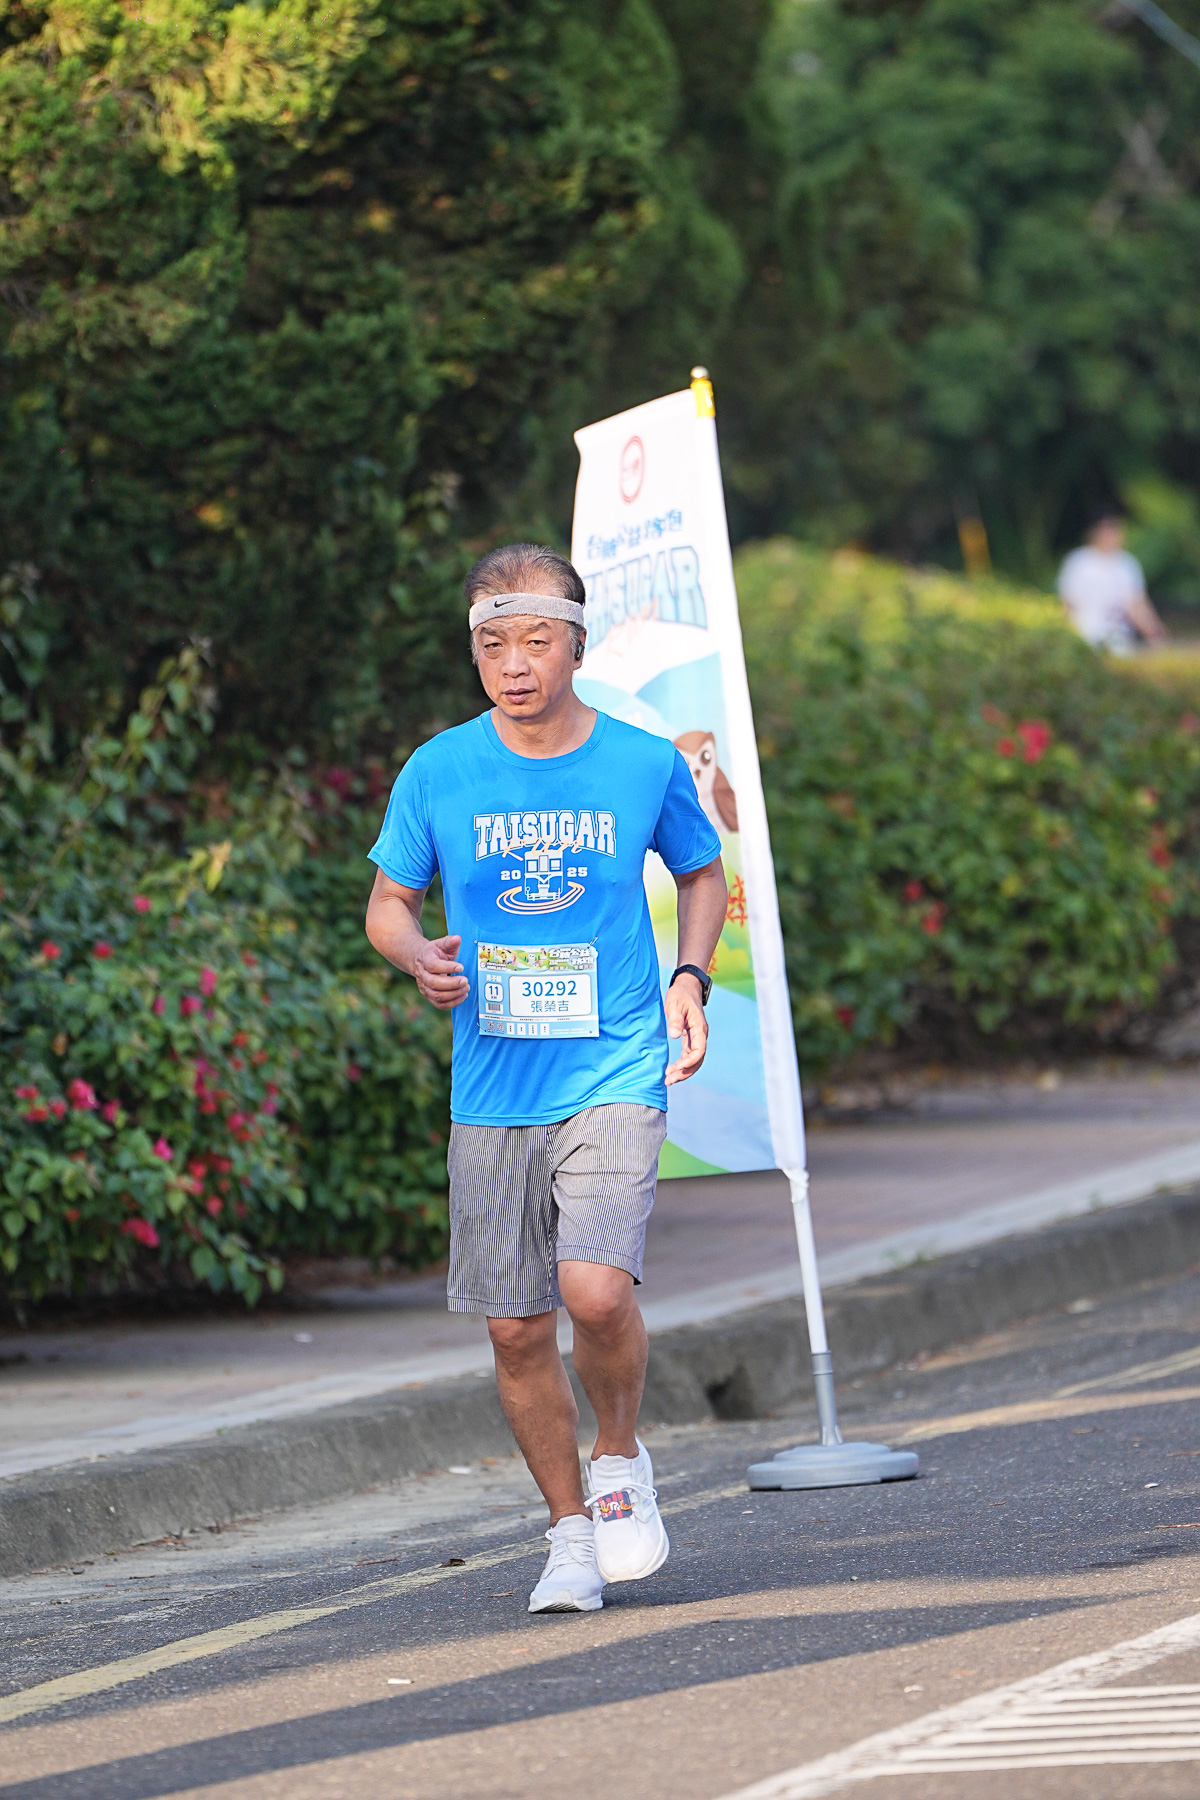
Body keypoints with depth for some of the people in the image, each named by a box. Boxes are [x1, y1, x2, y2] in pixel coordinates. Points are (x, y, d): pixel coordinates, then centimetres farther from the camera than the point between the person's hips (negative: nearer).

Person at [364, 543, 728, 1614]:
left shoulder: (645, 764, 0)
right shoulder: (438, 774, 0)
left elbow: (701, 876, 17)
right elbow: (388, 904, 11)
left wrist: (690, 979, 0)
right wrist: (421, 958, -11)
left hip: (615, 1074, -2)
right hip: (492, 1090, 2)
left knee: (595, 1287, -21)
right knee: (517, 1328, 3)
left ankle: (621, 1459, 7)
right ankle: (572, 1534, 21)